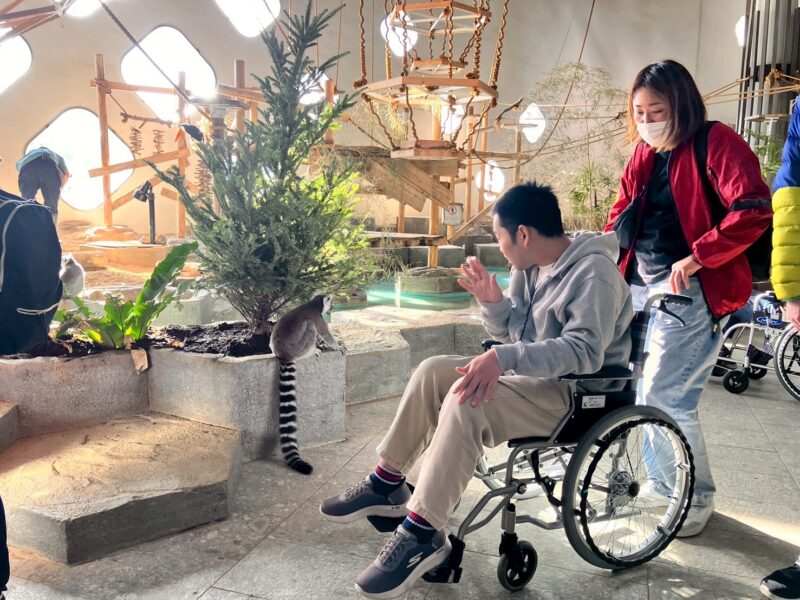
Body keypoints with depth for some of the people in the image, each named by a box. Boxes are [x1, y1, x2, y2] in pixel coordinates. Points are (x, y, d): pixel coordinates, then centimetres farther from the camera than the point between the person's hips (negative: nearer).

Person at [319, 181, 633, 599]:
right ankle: (387, 483, 5)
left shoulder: (593, 271, -19)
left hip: (576, 393, -9)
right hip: (533, 377, 9)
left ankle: (423, 535, -23)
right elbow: (513, 332, 11)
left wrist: (505, 358, -39)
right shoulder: (530, 266, 7)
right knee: (433, 370, -2)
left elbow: (585, 351, -30)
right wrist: (493, 301, -9)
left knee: (467, 400, -31)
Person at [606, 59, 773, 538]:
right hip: (641, 284, 7)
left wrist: (695, 257, -22)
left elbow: (754, 210, -18)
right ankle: (661, 481, 32)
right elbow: (622, 213, 21)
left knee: (664, 396, -7)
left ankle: (697, 496, 15)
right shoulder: (645, 154, 14)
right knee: (645, 390, 12)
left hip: (692, 290, -7)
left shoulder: (716, 143, -8)